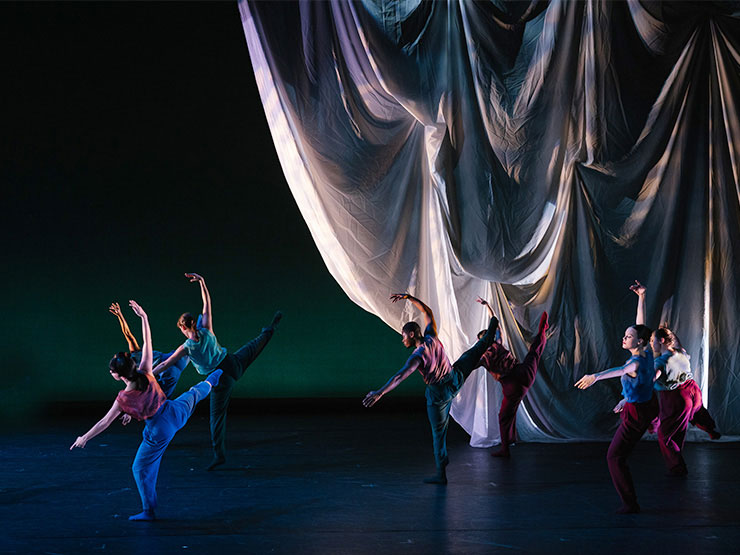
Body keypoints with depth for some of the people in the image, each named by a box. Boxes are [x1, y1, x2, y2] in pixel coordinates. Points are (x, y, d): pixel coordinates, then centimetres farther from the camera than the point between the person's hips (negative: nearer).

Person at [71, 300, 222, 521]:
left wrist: (84, 438, -3)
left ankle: (149, 511, 22)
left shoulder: (124, 398, -25)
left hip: (159, 431, -5)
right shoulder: (145, 374, -18)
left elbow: (105, 422, -15)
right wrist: (144, 318, -10)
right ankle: (210, 381, 71)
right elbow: (147, 344, -11)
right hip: (174, 412, 5)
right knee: (192, 395, 39)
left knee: (141, 469, 14)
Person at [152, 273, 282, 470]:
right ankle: (270, 329, 54)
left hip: (222, 378, -3)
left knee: (217, 416, 6)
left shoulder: (186, 348, -16)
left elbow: (164, 365, -8)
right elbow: (207, 303, -3)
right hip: (234, 363, 3)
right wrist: (202, 282, -1)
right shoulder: (207, 331, -10)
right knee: (255, 345, 31)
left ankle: (219, 454, 9)